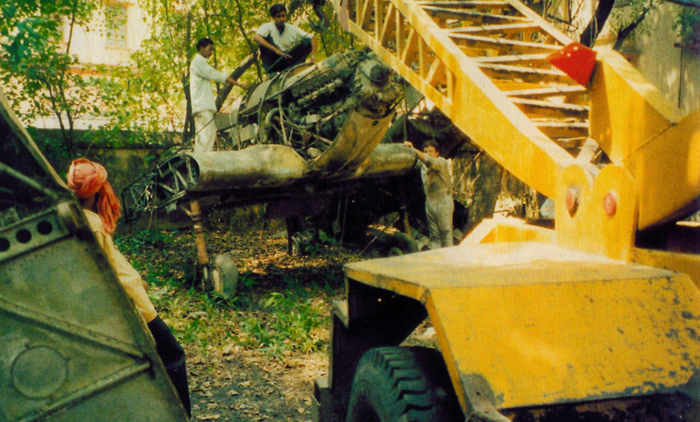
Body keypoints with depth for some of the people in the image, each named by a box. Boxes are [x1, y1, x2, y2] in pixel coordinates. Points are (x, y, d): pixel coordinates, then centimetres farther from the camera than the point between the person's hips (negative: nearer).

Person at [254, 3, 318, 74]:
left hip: (287, 59, 3)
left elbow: (312, 38, -6)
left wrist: (313, 57, -23)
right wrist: (275, 50, -40)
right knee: (266, 37, -24)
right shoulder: (267, 27, -10)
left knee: (308, 42, -11)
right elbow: (256, 38, -31)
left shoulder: (292, 29, -1)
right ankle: (270, 71, -28)